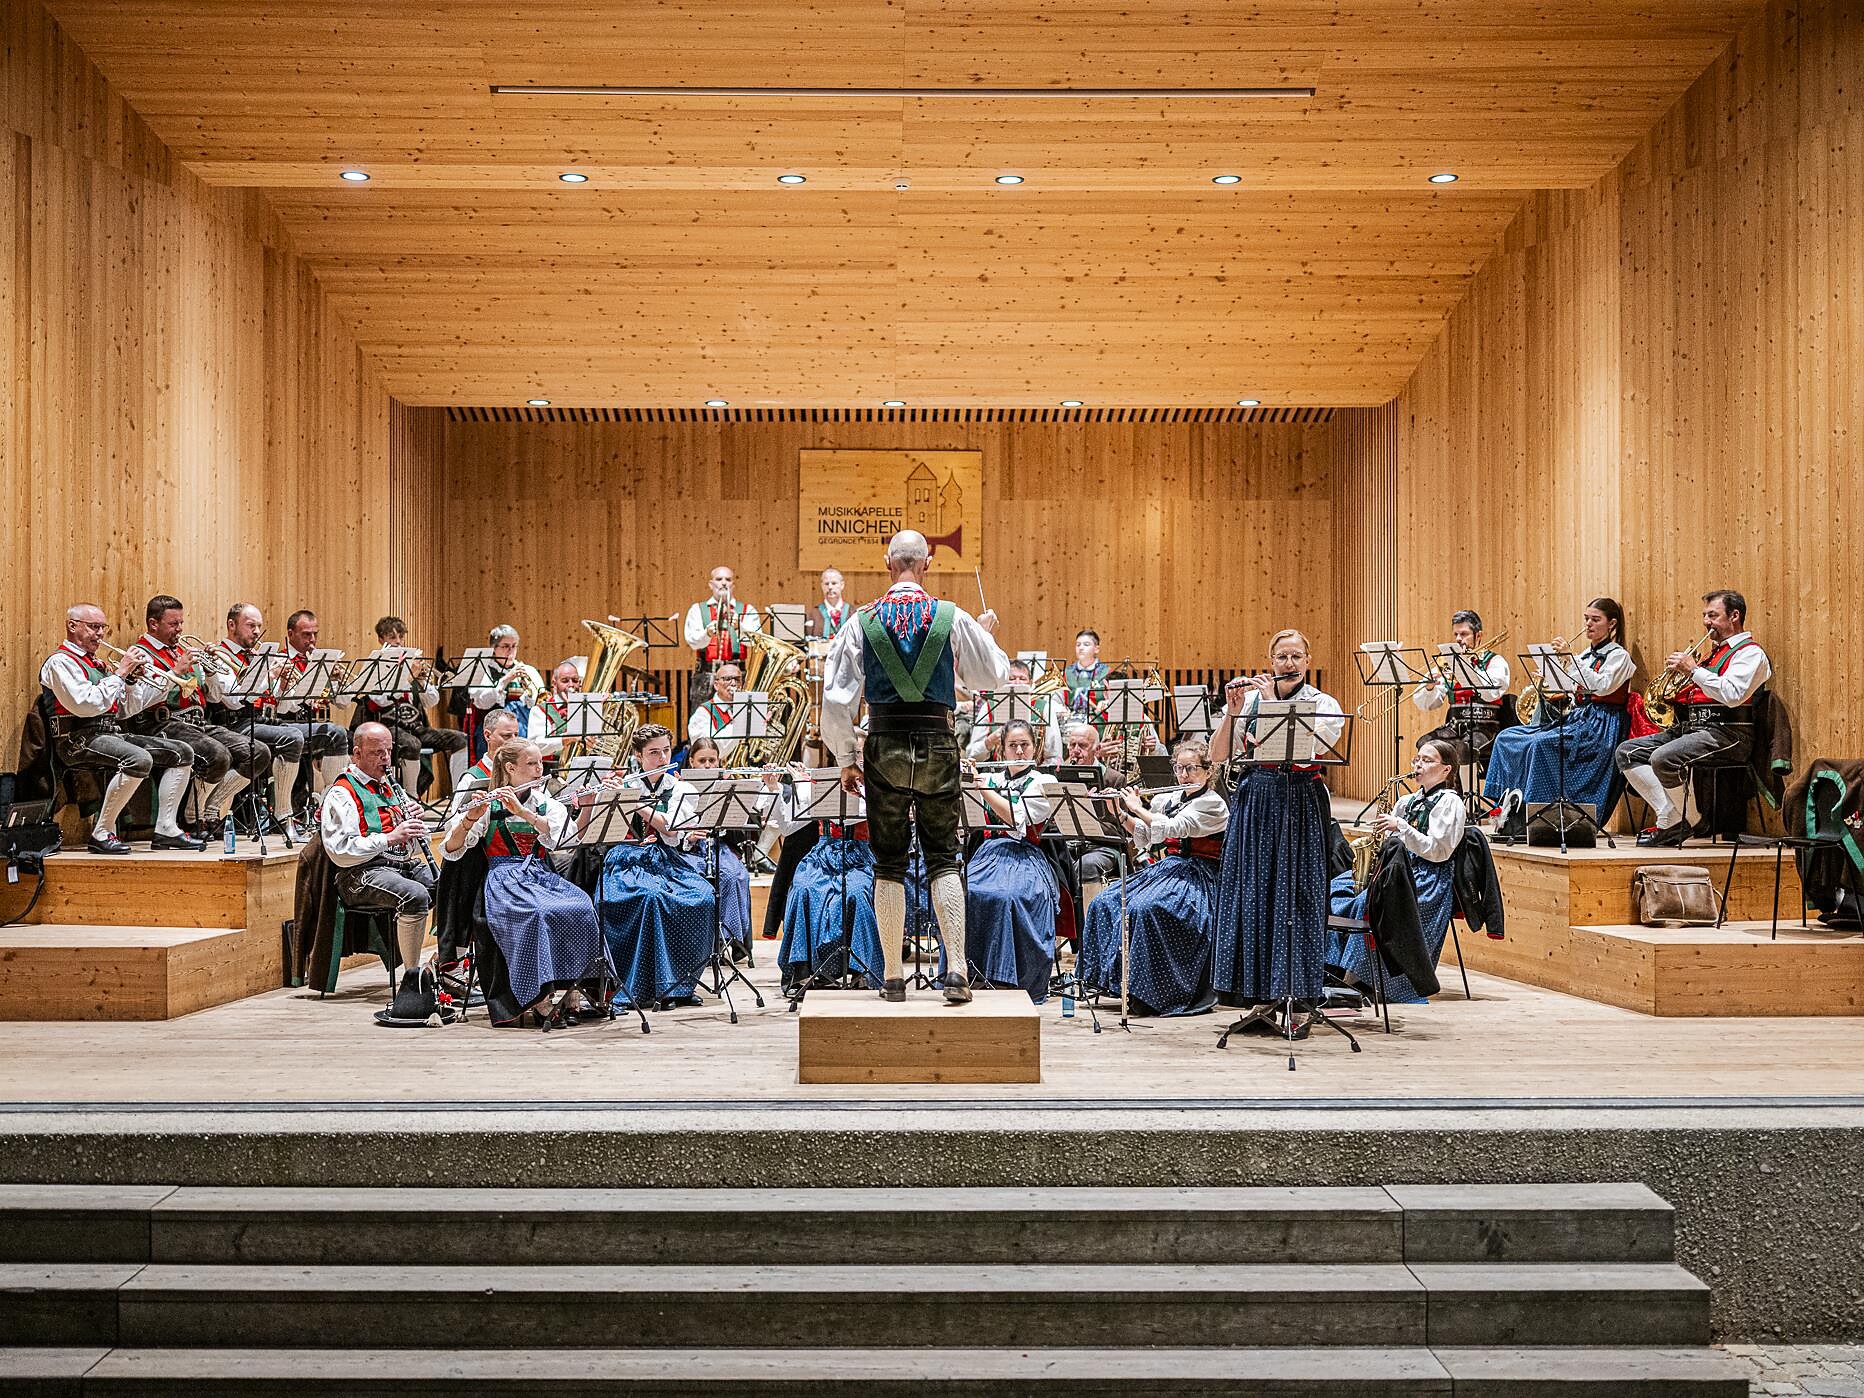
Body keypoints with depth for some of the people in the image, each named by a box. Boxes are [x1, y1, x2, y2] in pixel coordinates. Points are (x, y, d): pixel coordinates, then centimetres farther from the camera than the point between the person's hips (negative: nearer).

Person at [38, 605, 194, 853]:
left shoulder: (96, 664, 24)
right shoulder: (60, 662, -4)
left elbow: (120, 712, 23)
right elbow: (87, 706, -20)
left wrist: (131, 679, 9)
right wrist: (120, 673, -12)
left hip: (111, 733, 9)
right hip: (79, 739, -9)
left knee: (182, 753, -1)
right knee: (138, 760, -35)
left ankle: (166, 830, -3)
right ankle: (101, 834, -25)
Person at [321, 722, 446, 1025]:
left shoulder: (387, 787, 25)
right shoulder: (342, 793, -1)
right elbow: (340, 851, -14)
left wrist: (412, 822, 7)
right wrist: (390, 837, -18)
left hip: (404, 864, 8)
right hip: (362, 874, -8)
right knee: (415, 895, -34)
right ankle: (413, 979, -27)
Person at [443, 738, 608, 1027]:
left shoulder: (546, 802, 15)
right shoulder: (488, 803, 4)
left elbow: (557, 837, -6)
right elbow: (451, 850, -4)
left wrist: (522, 811, -18)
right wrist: (469, 819, -23)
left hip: (541, 873, 4)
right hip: (505, 877, -4)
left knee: (581, 908, -28)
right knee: (536, 913, -36)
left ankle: (573, 990, -25)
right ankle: (535, 997, -28)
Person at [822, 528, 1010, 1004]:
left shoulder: (863, 621, -1)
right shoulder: (953, 618, -2)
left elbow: (836, 697, -1)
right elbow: (994, 675, 10)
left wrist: (846, 760, 8)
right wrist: (988, 634, 30)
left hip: (884, 747, 0)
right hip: (937, 742, 0)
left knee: (889, 864, 8)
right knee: (944, 858, 7)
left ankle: (893, 976, 12)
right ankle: (956, 971, -1)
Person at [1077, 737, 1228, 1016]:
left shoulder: (1213, 804, -7)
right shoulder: (1167, 799, 15)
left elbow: (1172, 828, -19)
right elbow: (1144, 837, 16)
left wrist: (1139, 808, -10)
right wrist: (1121, 812, 3)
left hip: (1195, 877, -7)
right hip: (1166, 868, 7)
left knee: (1144, 908, -33)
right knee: (1104, 904, -12)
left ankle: (1151, 992, -25)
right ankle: (1112, 976, -6)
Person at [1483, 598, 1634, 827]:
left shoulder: (1618, 655, 0)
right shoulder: (1586, 655, 21)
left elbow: (1603, 687, -19)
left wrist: (1572, 659, -22)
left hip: (1600, 726, -8)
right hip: (1576, 718, 8)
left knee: (1541, 743, -34)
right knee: (1506, 737, -8)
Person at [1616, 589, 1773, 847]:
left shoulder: (1750, 652, -3)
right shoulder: (1714, 652, 26)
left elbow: (1732, 695, -20)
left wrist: (1693, 670, -15)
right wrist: (1679, 671, 8)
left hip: (1725, 734, -10)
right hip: (1689, 728, 10)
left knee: (1664, 758, -33)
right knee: (1627, 752, -3)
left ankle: (1683, 823, -11)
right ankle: (1668, 816, -10)